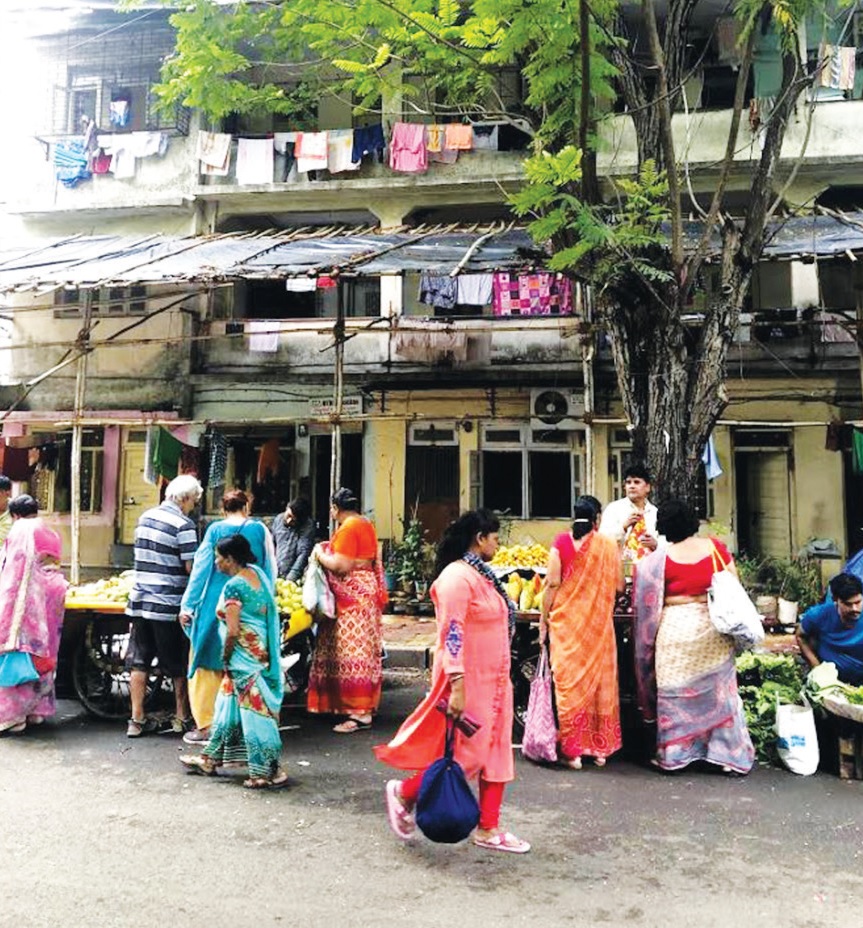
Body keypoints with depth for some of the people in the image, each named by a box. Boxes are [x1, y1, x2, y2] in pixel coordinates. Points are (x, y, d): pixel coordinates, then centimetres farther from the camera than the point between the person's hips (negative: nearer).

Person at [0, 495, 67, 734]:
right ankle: (37, 710, 16)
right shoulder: (51, 534, 16)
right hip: (52, 596, 7)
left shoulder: (19, 531, -4)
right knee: (42, 655, 11)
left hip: (27, 599, -7)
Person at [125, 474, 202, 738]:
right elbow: (191, 568, -15)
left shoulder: (145, 517, 10)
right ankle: (182, 718, 19)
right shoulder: (183, 525, -13)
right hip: (169, 604, -6)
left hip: (140, 600, 6)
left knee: (139, 661, 11)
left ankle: (137, 720, 15)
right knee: (179, 665, 8)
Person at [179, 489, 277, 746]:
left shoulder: (215, 529, -1)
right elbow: (270, 570, 8)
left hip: (215, 606, -2)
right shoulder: (260, 530, 3)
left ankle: (206, 725, 11)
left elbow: (200, 568, -1)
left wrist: (187, 605, 4)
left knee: (208, 663, 8)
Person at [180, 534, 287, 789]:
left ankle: (269, 770, 7)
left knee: (253, 710, -1)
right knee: (227, 703, 20)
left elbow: (233, 631, -20)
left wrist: (225, 657, -4)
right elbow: (268, 613, 12)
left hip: (245, 657, -9)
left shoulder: (233, 586, -18)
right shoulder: (257, 573, 6)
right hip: (262, 652, 9)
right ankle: (211, 759, 33)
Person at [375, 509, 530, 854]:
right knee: (466, 755, -1)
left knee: (496, 754, 11)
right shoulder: (457, 577, -18)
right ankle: (404, 793, 19)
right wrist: (456, 686, -27)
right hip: (468, 681, -9)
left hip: (493, 681, 9)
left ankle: (489, 829, 23)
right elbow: (452, 633, -24)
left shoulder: (482, 575, 13)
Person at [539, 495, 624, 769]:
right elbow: (618, 586, 2)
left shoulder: (561, 543, -4)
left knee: (570, 682, 5)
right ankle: (600, 748, 20)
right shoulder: (608, 546, -2)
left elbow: (552, 583, -7)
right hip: (599, 623, 1)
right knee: (600, 680, 12)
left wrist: (543, 618, 1)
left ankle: (573, 750, 8)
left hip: (566, 622, -1)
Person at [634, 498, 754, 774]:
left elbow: (649, 605, -3)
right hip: (713, 628, 3)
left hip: (675, 630, -2)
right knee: (719, 690, 12)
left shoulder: (658, 559, -8)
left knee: (675, 693, 9)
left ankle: (672, 755, 17)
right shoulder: (714, 546, -3)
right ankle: (732, 755, 18)